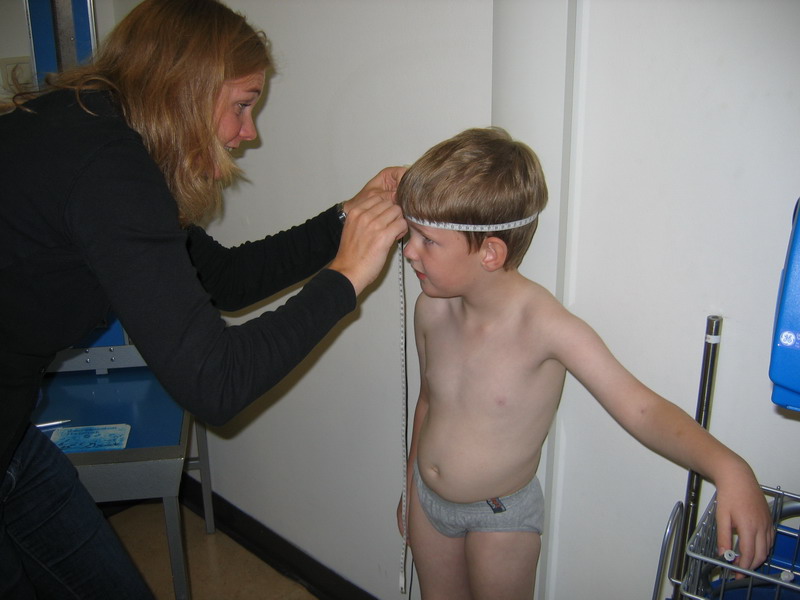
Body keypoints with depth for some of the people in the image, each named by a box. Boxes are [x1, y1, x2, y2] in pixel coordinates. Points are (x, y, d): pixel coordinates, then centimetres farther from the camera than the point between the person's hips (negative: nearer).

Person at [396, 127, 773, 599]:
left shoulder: (546, 327, -28)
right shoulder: (432, 308, -12)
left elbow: (640, 408, -28)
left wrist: (728, 468, -45)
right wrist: (412, 487, 14)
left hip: (501, 517, -4)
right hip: (428, 499, 5)